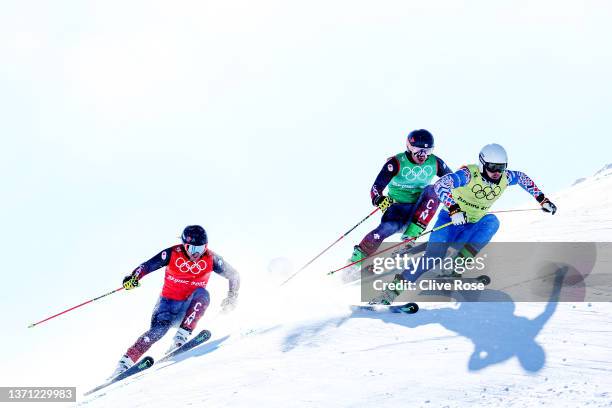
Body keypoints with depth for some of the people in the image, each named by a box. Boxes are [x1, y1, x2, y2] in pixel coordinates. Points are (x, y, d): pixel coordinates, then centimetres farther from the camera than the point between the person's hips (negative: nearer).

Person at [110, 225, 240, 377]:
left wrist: (232, 297, -4)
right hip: (168, 302, -2)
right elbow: (147, 266, -10)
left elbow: (233, 275, 4)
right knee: (160, 327, -28)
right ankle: (125, 362, -25)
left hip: (189, 306, 2)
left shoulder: (210, 259, -10)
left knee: (202, 294, -30)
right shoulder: (173, 253, -13)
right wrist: (134, 277, -28)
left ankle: (181, 337, -34)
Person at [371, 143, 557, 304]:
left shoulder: (504, 178, -10)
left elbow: (522, 177, 13)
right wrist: (453, 209, -49)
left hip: (472, 227, 5)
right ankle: (392, 290, -13)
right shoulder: (469, 174, -25)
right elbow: (440, 185, -38)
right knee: (432, 258, -21)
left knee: (492, 222, -26)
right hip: (450, 220, -5)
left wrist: (542, 199, 12)